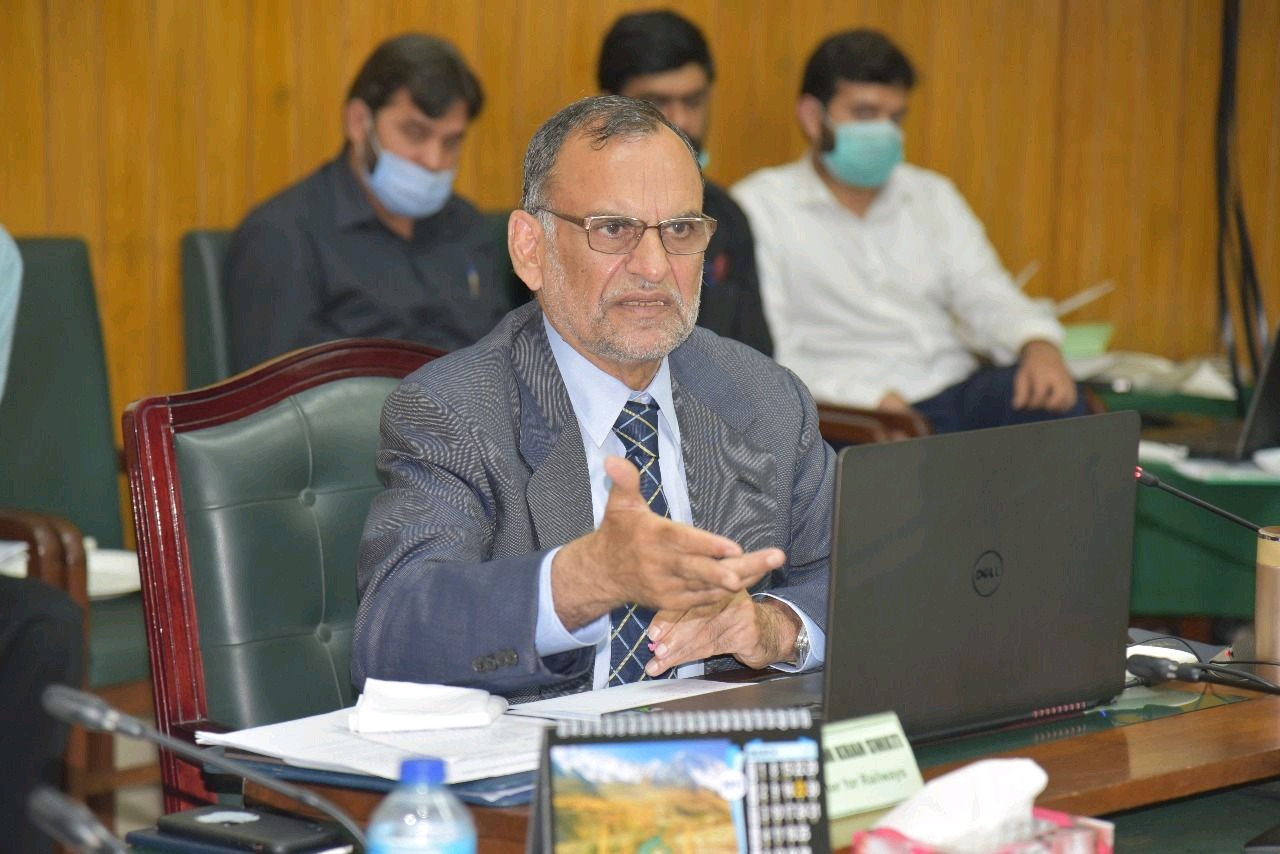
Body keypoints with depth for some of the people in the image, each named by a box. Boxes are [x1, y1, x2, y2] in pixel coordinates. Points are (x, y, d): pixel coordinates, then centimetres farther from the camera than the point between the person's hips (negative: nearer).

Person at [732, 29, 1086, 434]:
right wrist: (867, 397, -20)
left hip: (963, 394, 5)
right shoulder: (758, 207, 3)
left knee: (1053, 395, -28)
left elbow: (986, 294, 12)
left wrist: (1039, 345, -13)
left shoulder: (933, 197, 22)